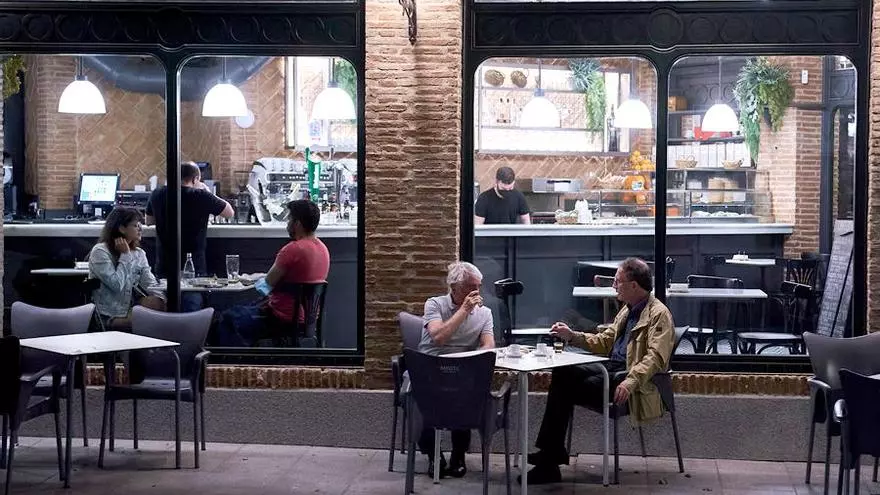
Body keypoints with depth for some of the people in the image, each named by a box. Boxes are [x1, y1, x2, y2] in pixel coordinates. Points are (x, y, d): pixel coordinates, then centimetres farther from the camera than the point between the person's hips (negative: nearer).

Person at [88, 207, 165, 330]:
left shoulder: (139, 254, 11)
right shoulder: (100, 251, -9)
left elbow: (150, 283, 2)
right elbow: (116, 285, -19)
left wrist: (160, 298, -18)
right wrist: (125, 255, -11)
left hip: (131, 313, 7)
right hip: (109, 319, -7)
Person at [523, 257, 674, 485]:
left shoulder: (659, 314, -9)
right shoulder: (628, 310, 20)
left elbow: (656, 357, -21)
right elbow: (605, 342, 24)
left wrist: (630, 381, -34)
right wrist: (572, 336, 12)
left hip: (630, 377, -9)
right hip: (611, 369, 9)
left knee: (568, 388, -20)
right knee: (562, 373, -11)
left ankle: (551, 456, -9)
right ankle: (551, 453, -12)